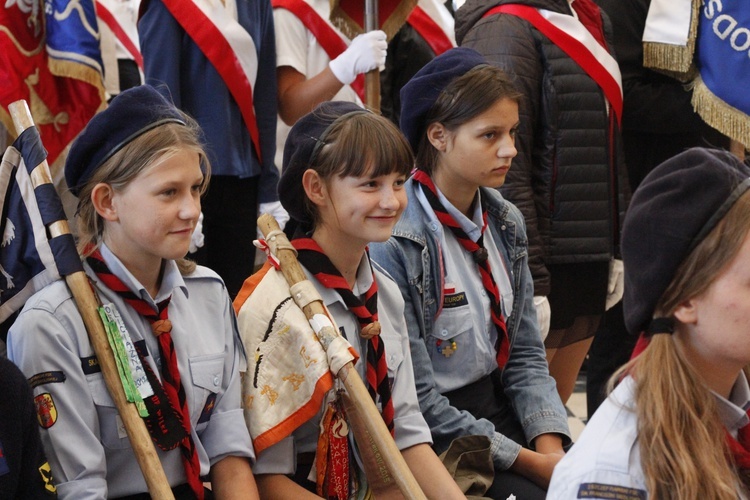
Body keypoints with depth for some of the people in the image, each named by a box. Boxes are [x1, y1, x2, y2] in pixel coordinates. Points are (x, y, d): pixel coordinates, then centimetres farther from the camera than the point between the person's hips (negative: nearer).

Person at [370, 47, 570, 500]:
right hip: (434, 444, -6)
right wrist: (531, 463, -16)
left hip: (499, 410, 7)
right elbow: (417, 399, -17)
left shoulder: (505, 224, 6)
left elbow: (526, 355, 8)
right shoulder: (393, 242, -17)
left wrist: (551, 447, -9)